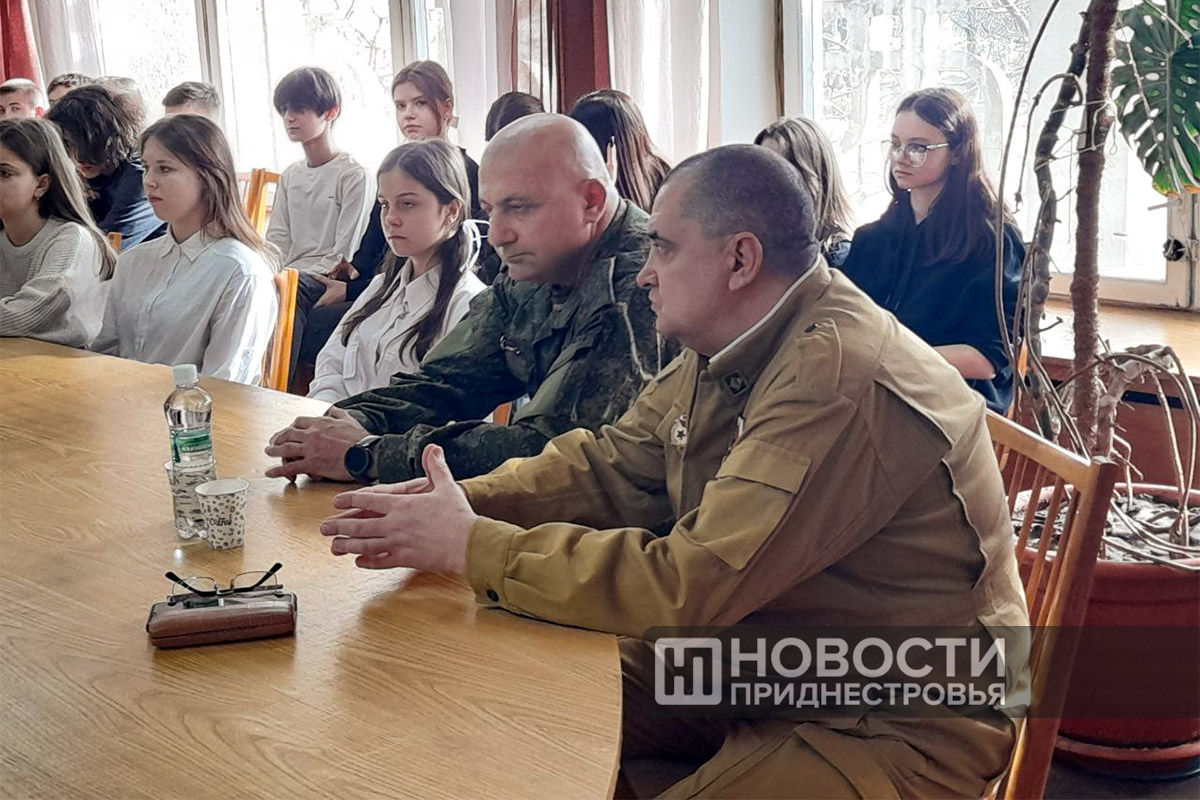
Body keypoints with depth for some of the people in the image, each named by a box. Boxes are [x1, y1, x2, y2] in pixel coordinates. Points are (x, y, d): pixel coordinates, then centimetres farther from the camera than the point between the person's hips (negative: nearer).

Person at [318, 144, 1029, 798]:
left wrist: (471, 547, -24)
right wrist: (459, 504, -10)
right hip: (747, 657, 9)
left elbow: (688, 585, -31)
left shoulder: (843, 381, -29)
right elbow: (611, 467, 8)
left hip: (899, 724, -9)